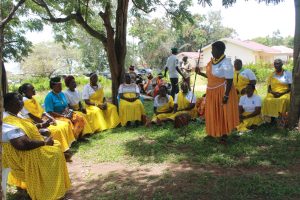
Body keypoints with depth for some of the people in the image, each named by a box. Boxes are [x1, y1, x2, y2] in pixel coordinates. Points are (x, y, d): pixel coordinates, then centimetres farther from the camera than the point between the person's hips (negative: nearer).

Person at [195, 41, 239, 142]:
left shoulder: (226, 64, -20)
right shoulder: (212, 61, 5)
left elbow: (229, 81, -20)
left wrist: (226, 96, -23)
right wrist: (200, 73, 8)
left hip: (222, 92, -8)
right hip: (212, 92, 8)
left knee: (223, 114, 4)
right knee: (213, 113, 17)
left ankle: (224, 135, 16)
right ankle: (215, 132, 33)